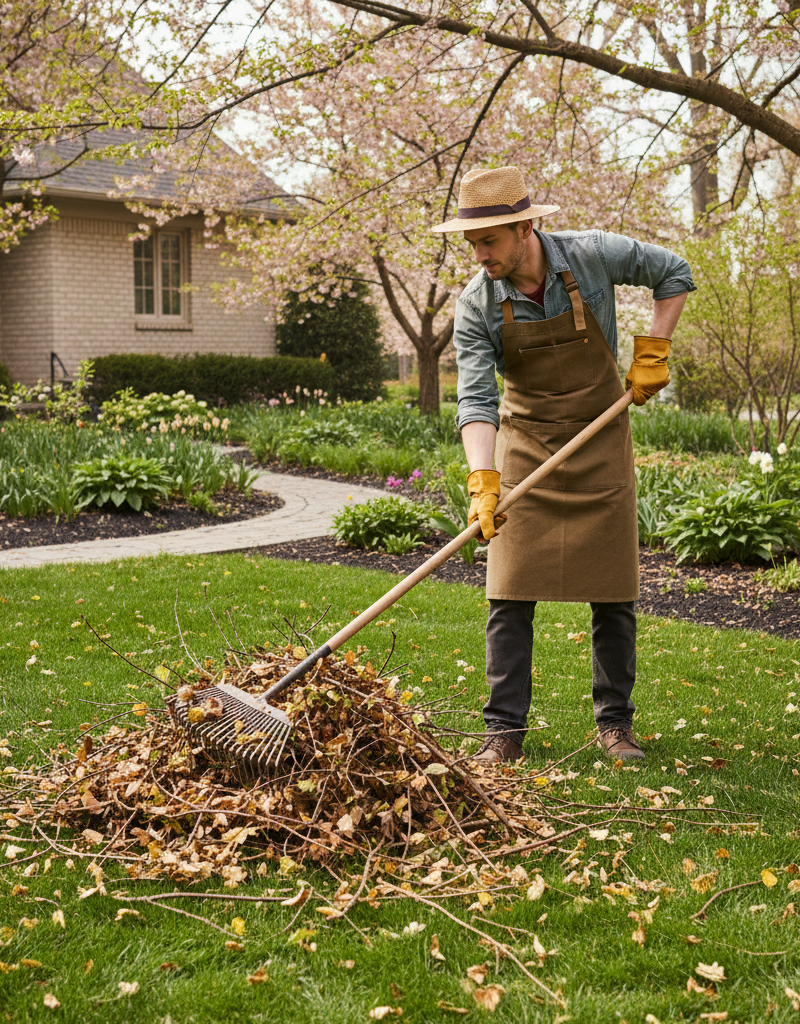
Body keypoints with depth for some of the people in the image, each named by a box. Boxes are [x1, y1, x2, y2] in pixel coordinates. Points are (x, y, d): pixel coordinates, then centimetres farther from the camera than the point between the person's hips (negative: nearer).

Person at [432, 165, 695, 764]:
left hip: (602, 444, 0)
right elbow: (476, 399, -19)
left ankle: (615, 723, 17)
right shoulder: (476, 305, -13)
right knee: (511, 595, -5)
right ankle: (505, 731, 4)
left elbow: (674, 275, 2)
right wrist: (483, 482, -32)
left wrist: (652, 352, -4)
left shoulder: (592, 255, -14)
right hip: (524, 448, 0)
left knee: (613, 593, 3)